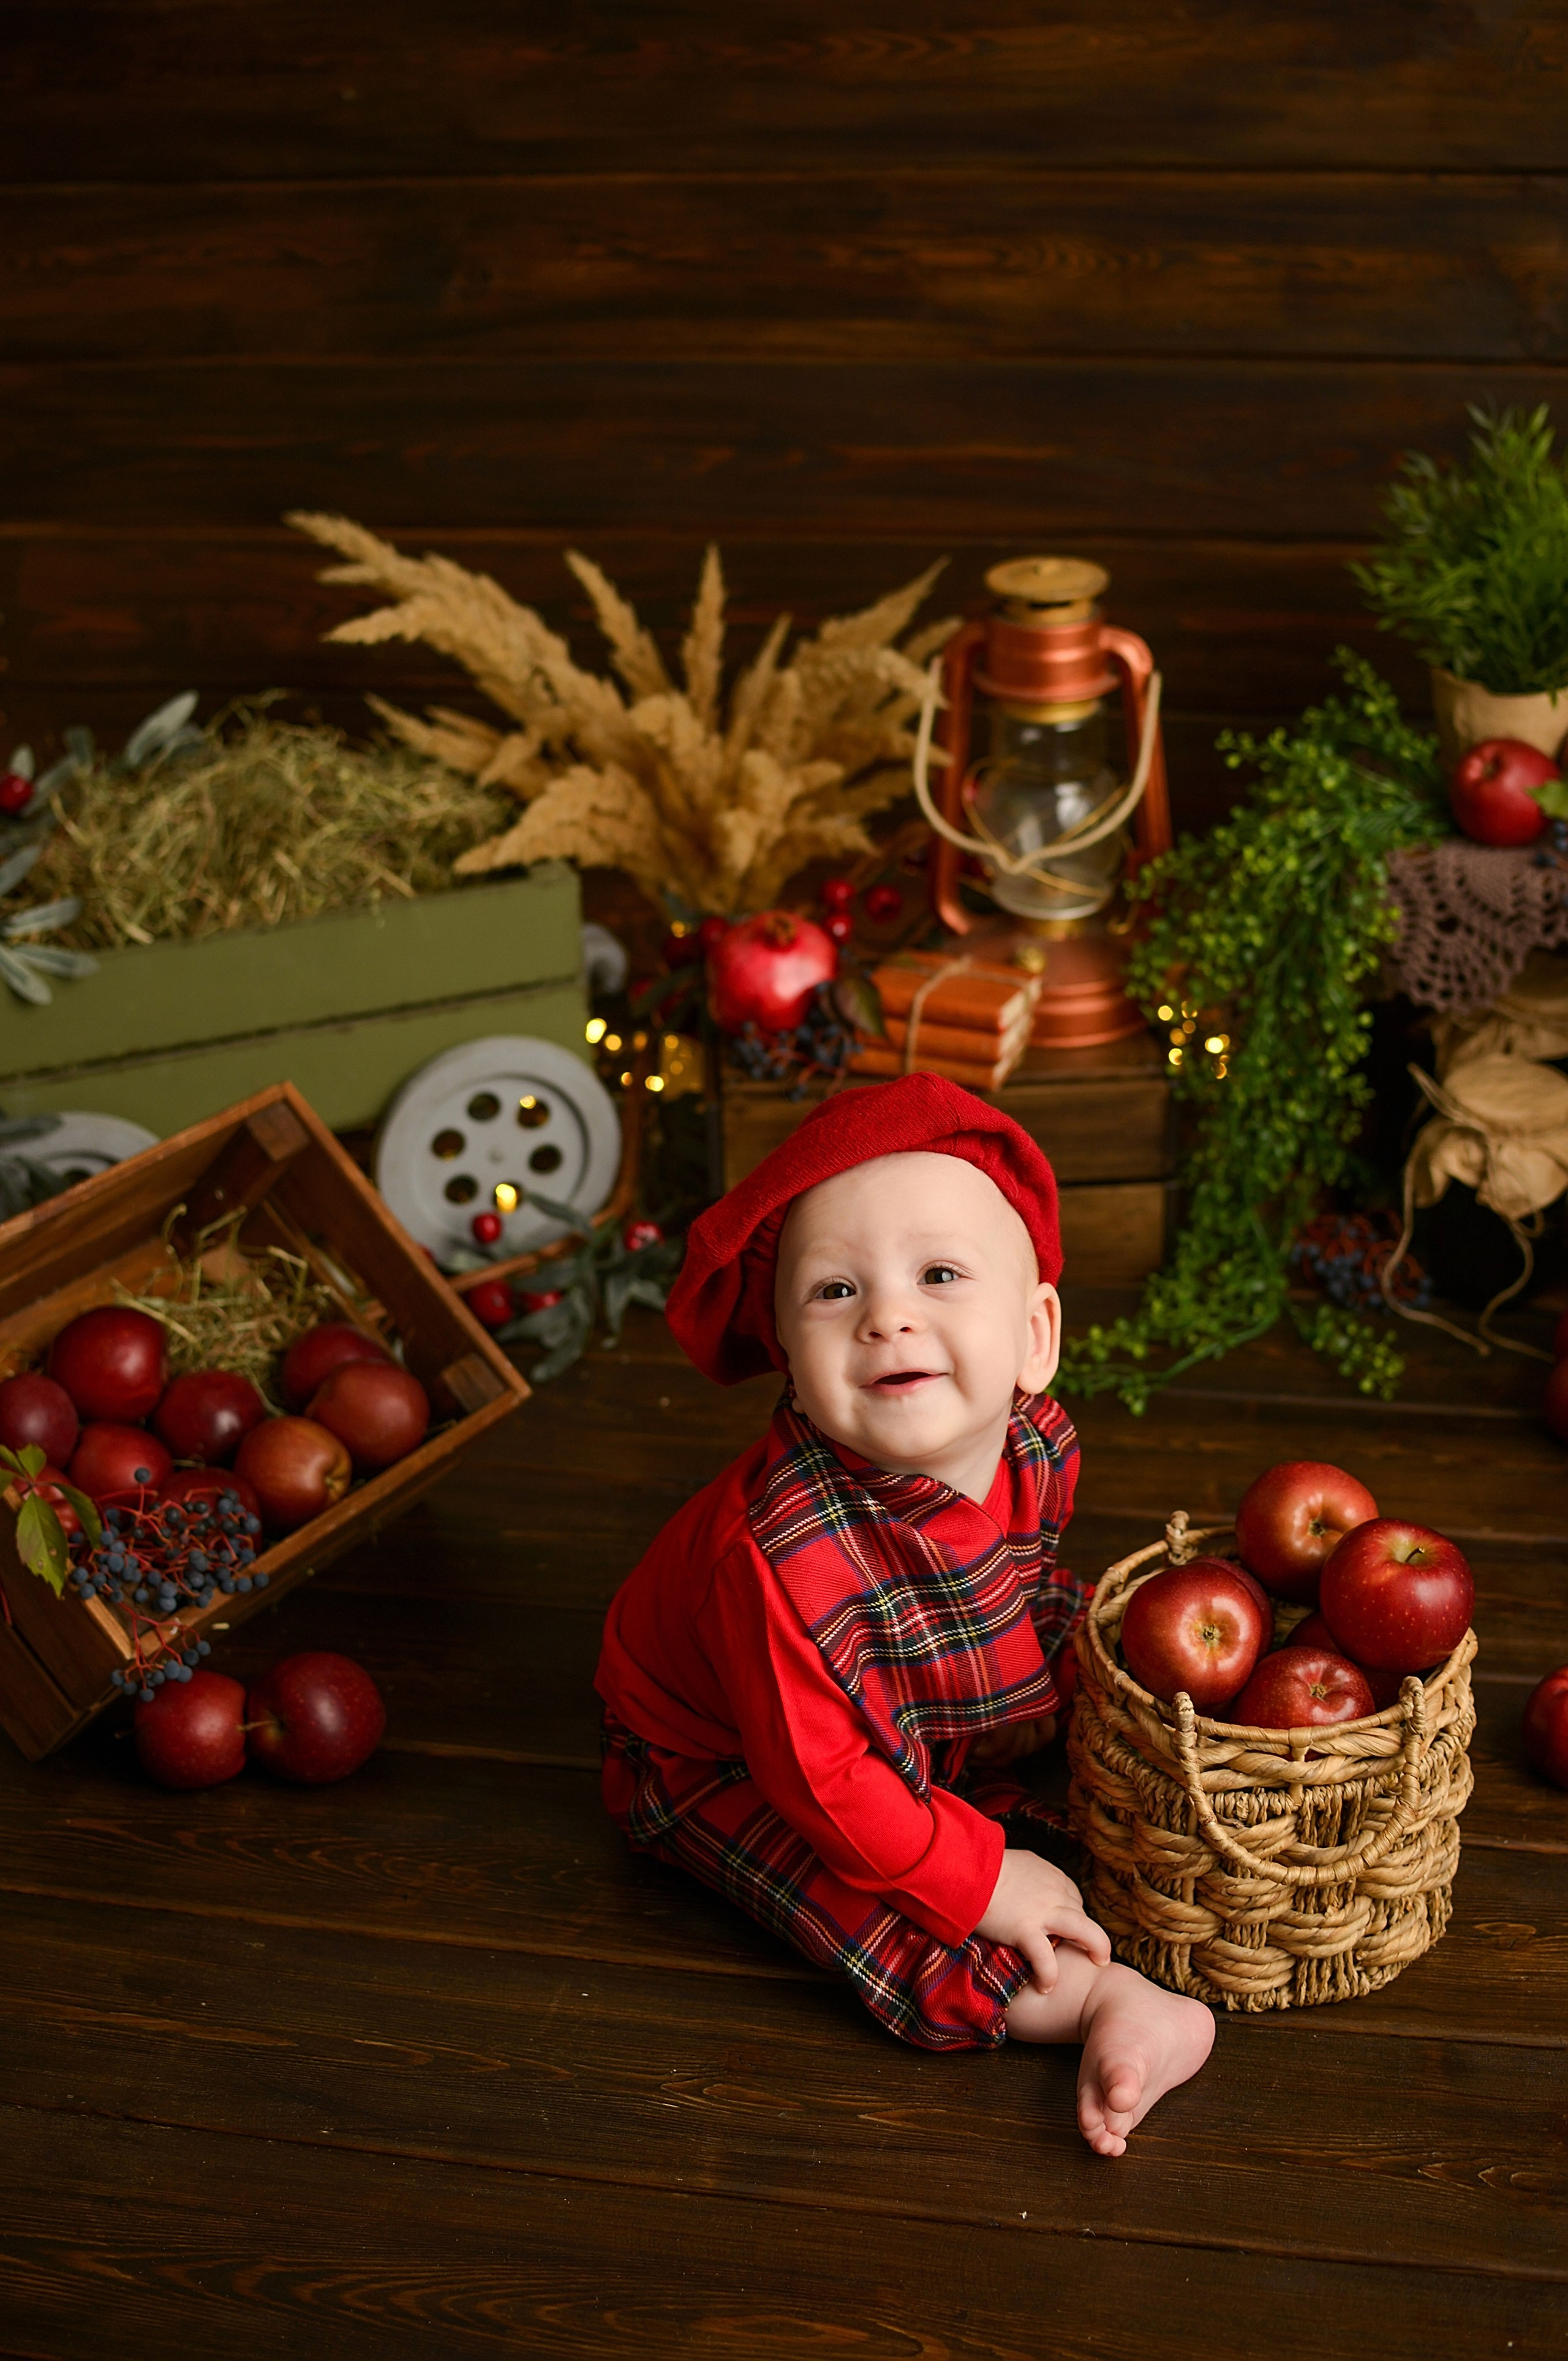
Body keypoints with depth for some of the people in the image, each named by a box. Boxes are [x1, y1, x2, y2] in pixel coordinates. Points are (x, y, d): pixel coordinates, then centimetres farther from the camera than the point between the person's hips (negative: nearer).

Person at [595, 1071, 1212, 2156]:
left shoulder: (1038, 1448, -22)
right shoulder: (783, 1548, -44)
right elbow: (820, 1778, -33)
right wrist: (978, 1883, -26)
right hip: (727, 1768, -7)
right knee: (903, 1926, -25)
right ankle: (1113, 2002, -14)